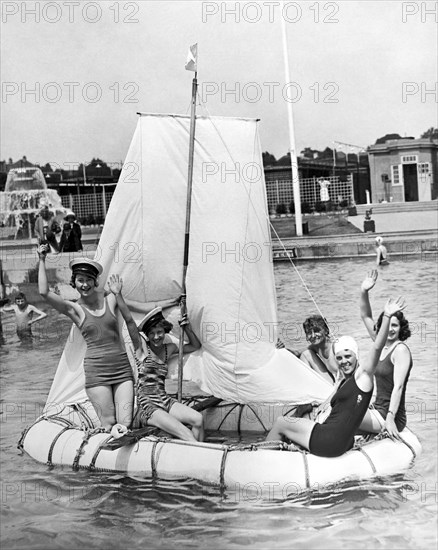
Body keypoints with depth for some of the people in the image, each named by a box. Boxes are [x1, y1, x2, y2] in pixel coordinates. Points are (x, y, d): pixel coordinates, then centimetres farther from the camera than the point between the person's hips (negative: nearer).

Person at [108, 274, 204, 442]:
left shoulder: (169, 349, 14)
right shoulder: (141, 347, 0)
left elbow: (196, 345, 25)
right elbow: (129, 320, -12)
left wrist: (187, 327, 9)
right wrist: (118, 295, -22)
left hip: (164, 401, 6)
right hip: (146, 405, -6)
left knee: (198, 419, -21)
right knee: (186, 435, -27)